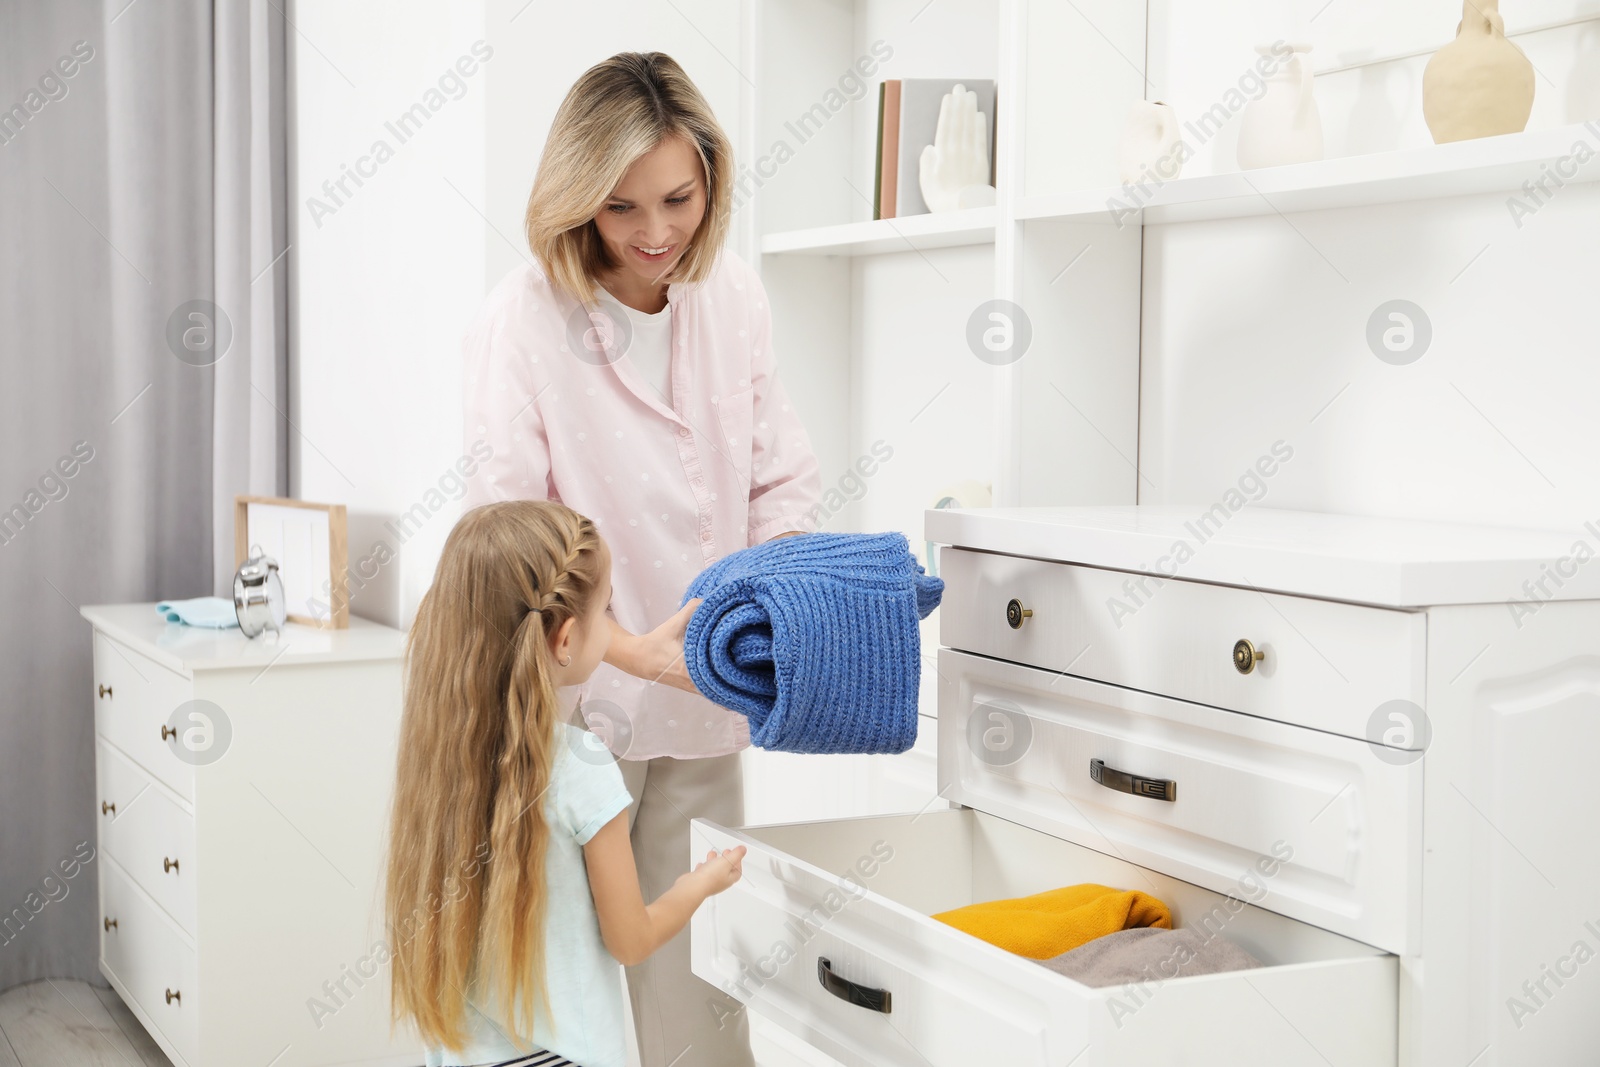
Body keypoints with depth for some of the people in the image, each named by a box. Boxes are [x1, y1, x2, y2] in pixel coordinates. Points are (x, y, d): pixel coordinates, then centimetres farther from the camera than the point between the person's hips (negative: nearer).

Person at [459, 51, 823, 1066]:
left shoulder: (734, 295, 2)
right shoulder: (523, 317, -12)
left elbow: (781, 480, 6)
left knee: (700, 980, 11)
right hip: (574, 702, -4)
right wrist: (633, 649, -27)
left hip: (703, 702, 4)